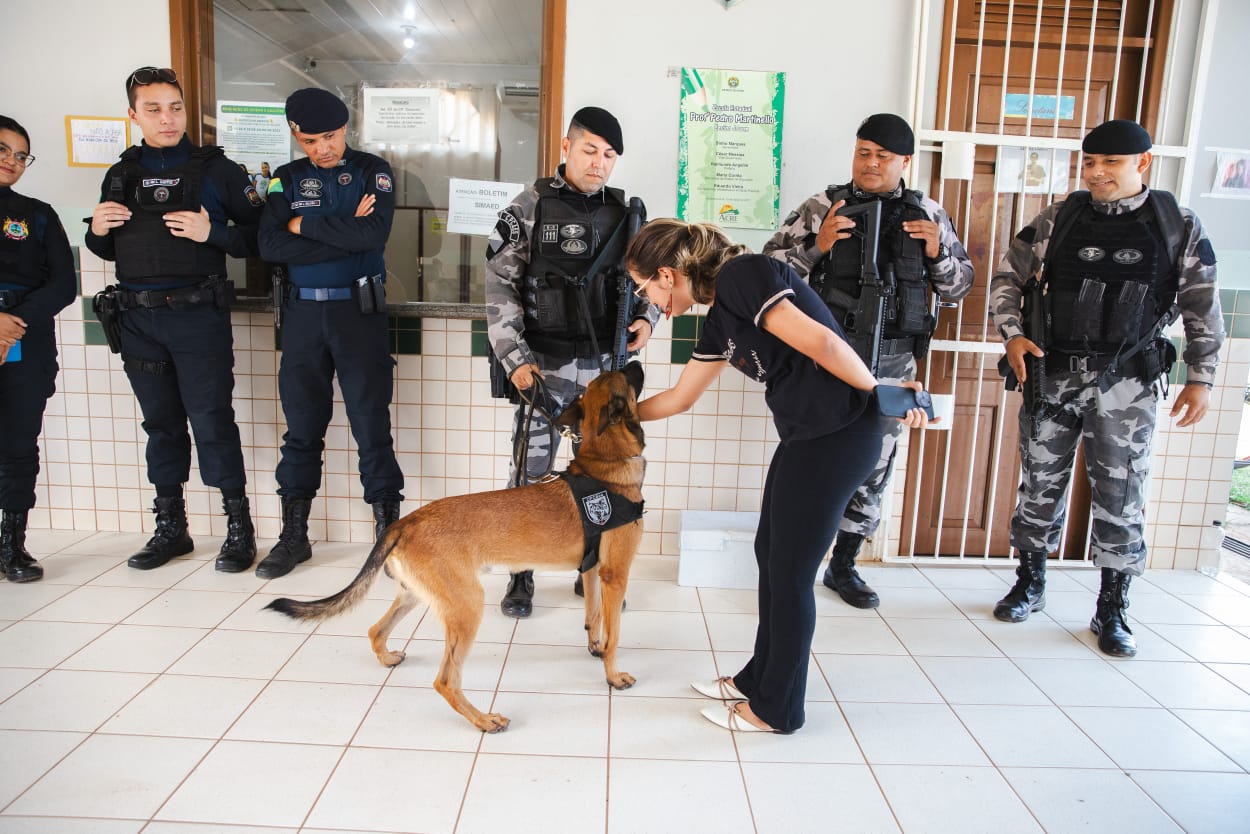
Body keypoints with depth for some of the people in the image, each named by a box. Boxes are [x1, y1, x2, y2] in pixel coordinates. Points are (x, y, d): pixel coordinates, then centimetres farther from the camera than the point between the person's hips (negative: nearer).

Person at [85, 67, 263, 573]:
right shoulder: (121, 176, 13)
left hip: (198, 315, -5)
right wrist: (97, 231, -1)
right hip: (137, 319, 5)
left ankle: (239, 527, 7)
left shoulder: (215, 169, 0)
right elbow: (108, 251, 21)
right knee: (161, 422, 11)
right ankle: (170, 527, 23)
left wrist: (212, 233, -21)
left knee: (211, 419, -4)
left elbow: (257, 236, -5)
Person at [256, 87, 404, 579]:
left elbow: (374, 233, -16)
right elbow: (271, 247, -6)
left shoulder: (373, 171, 3)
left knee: (371, 423, -1)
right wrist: (345, 235, -11)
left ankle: (388, 528, 9)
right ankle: (293, 535, 19)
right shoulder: (287, 179, 10)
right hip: (303, 312, 3)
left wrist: (306, 225, -8)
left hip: (359, 309, -3)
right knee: (302, 425, 8)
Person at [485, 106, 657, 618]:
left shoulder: (626, 212, 7)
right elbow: (501, 288, -4)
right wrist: (515, 359, -12)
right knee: (531, 470, 2)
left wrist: (645, 318, -6)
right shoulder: (531, 207, -2)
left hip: (606, 365, 3)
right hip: (544, 363, -3)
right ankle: (521, 574, 18)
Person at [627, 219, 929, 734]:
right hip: (804, 434, 9)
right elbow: (680, 398, 24)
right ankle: (760, 679, 36)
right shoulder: (719, 319, 15)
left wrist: (881, 395, -12)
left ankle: (777, 709, 22)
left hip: (839, 433, -9)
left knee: (790, 571, 3)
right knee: (770, 552, 17)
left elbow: (819, 341, -20)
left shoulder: (740, 275, -12)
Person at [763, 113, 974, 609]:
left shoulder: (928, 215, 7)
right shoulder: (823, 207, -1)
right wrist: (818, 245, -18)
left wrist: (937, 252, -6)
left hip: (894, 360, 4)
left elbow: (960, 285, 13)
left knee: (874, 465, 11)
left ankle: (843, 565, 27)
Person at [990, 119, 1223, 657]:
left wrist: (1201, 378, 1)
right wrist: (1013, 335, -6)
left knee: (1120, 496, 3)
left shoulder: (1179, 226, 1)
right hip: (1052, 375, 1)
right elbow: (1007, 278, 7)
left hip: (1126, 384, -1)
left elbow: (1203, 309, 5)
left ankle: (1112, 611, 17)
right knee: (1040, 484, 9)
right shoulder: (1057, 220, 2)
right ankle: (1029, 584, 28)